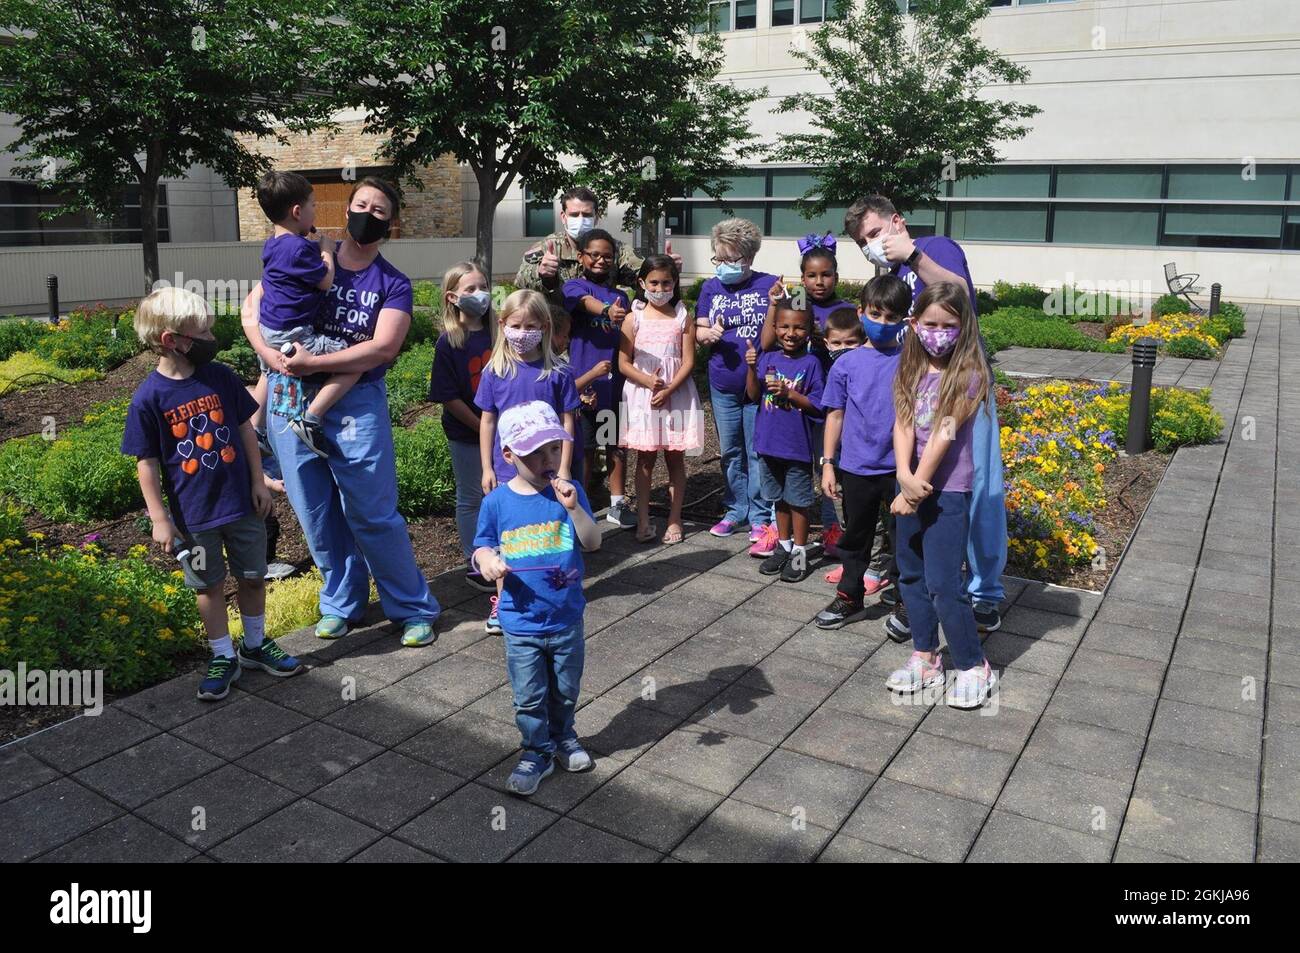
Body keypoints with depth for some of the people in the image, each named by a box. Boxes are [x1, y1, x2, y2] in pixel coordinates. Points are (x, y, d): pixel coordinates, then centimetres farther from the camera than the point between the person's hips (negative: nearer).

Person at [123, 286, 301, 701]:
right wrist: (159, 519, -9)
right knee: (209, 586, 12)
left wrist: (258, 482, 4)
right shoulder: (149, 397, -12)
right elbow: (147, 463, -8)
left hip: (241, 503, 3)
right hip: (193, 514, -3)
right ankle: (223, 656, 27)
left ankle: (256, 644, 34)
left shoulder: (222, 377, -4)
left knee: (252, 576, 14)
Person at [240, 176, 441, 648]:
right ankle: (342, 602, 29)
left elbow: (383, 348, -14)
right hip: (291, 396, 3)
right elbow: (251, 305, 6)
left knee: (373, 513, 0)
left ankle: (413, 608, 15)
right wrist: (270, 355, -12)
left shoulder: (393, 285, 1)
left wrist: (313, 363, -20)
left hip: (357, 402, -3)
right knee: (317, 512, 11)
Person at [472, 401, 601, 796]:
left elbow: (593, 543, -11)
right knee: (529, 697, 10)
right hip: (521, 624, -1)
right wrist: (486, 561, -19)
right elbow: (482, 546, 3)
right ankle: (537, 751, 31)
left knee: (566, 691, 20)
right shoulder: (497, 502, -8)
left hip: (567, 620, 1)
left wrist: (573, 508, -26)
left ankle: (563, 737, 44)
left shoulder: (569, 492, -7)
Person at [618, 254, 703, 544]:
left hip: (676, 395, 0)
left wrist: (668, 390, -15)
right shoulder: (634, 318, 1)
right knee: (645, 457, 6)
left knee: (675, 457, 6)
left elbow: (688, 362, -4)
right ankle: (643, 519, 12)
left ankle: (674, 519, 15)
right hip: (642, 394, 0)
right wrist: (647, 380, -17)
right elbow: (624, 363, -1)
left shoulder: (683, 318, 1)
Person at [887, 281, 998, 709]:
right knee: (911, 575, 14)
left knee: (943, 583, -5)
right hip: (910, 484, 6)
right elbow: (902, 425, -6)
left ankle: (974, 667, 12)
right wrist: (905, 477, -21)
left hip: (948, 490, -6)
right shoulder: (909, 370, 4)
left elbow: (944, 435, -16)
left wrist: (917, 488, -16)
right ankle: (925, 657, 29)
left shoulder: (967, 375, -12)